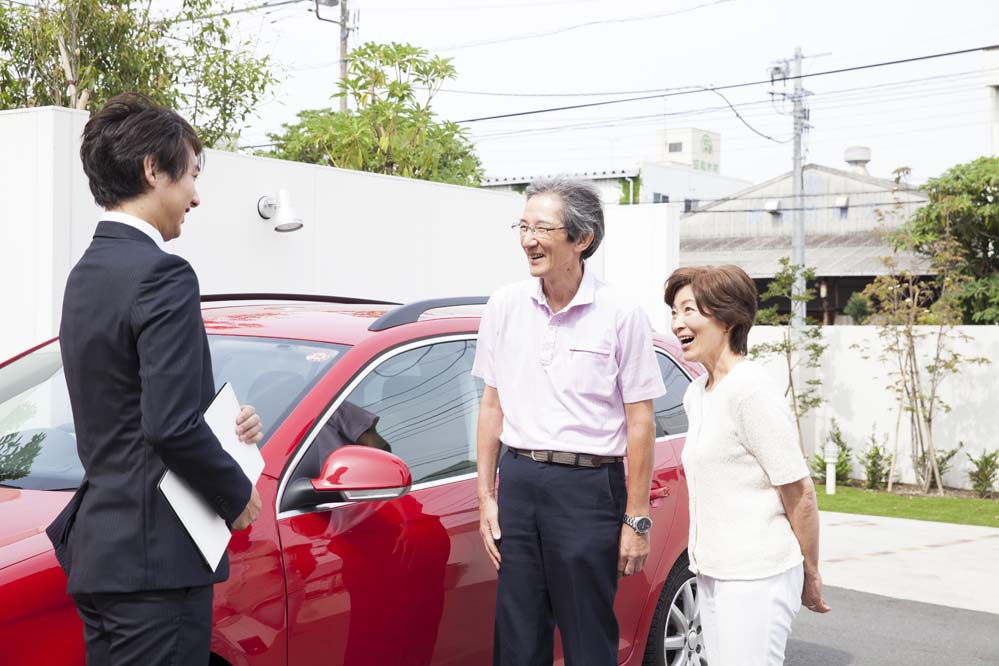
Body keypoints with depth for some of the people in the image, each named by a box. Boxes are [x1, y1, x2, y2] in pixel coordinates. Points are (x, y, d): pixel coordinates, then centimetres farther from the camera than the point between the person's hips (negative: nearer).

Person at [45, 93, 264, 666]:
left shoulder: (86, 274, 13)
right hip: (154, 557, -9)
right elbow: (171, 426, -23)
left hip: (98, 551, 9)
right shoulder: (163, 276, -16)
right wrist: (238, 493, -8)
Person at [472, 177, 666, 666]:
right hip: (518, 482, 4)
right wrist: (486, 497, 8)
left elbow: (640, 423, -5)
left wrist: (636, 519, -8)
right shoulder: (506, 306, 5)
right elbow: (492, 405, 11)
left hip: (588, 486, -4)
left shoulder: (621, 315, -6)